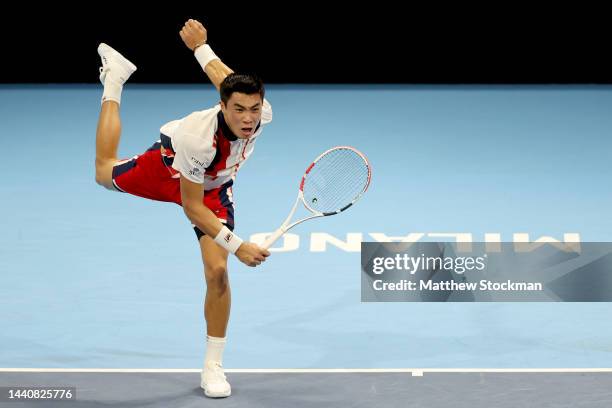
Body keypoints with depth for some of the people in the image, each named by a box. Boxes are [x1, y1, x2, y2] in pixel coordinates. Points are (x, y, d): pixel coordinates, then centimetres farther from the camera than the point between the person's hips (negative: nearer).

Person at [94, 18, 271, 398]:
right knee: (105, 172, 27)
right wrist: (236, 244, -42)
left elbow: (224, 76, -14)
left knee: (217, 271, -13)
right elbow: (191, 207, -33)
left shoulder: (263, 113, -36)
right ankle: (114, 79, 45)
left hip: (214, 187, 2)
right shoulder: (198, 138, -46)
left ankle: (213, 367, 3)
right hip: (170, 168, -2)